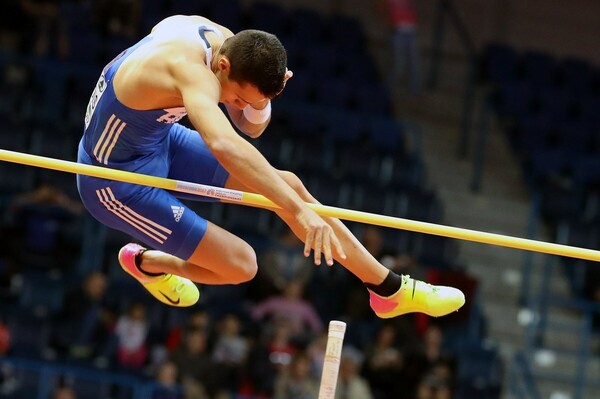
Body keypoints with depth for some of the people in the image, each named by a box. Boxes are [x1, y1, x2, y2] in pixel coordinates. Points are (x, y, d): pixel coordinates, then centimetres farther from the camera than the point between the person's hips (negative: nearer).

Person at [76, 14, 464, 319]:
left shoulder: (222, 39, -10)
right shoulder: (189, 67, -39)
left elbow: (251, 127, 2)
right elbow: (224, 144, -58)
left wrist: (260, 97, -22)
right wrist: (300, 211, -62)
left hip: (162, 142, 9)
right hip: (119, 179, -9)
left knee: (287, 184, 2)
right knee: (240, 265, -8)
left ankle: (389, 288, 14)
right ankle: (145, 262, 22)